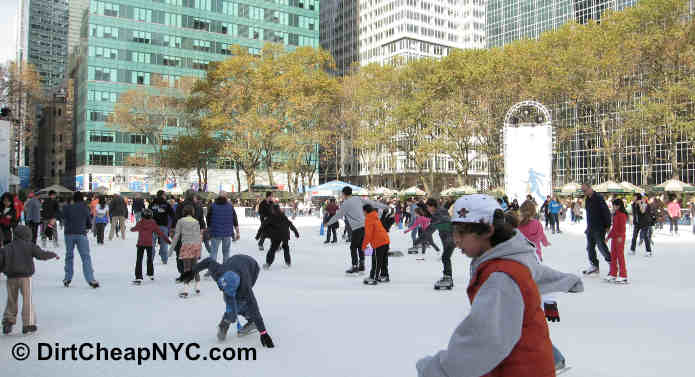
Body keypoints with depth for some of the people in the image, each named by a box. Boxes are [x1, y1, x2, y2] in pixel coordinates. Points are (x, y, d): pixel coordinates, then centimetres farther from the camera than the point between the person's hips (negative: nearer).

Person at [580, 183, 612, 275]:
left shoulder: (599, 198, -14)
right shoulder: (588, 199, 12)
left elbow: (606, 212, -15)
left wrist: (607, 225, -14)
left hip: (599, 228, -8)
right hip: (590, 228, 8)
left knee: (601, 246, -6)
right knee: (590, 247, 10)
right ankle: (594, 266, 19)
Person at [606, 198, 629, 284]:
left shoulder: (622, 214, -11)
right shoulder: (615, 214, 16)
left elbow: (622, 227, -18)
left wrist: (620, 236, -26)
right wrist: (609, 236, 26)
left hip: (620, 238, -9)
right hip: (614, 237, 9)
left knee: (620, 256, -5)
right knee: (613, 256, 12)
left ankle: (623, 277, 0)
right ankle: (613, 274, 19)